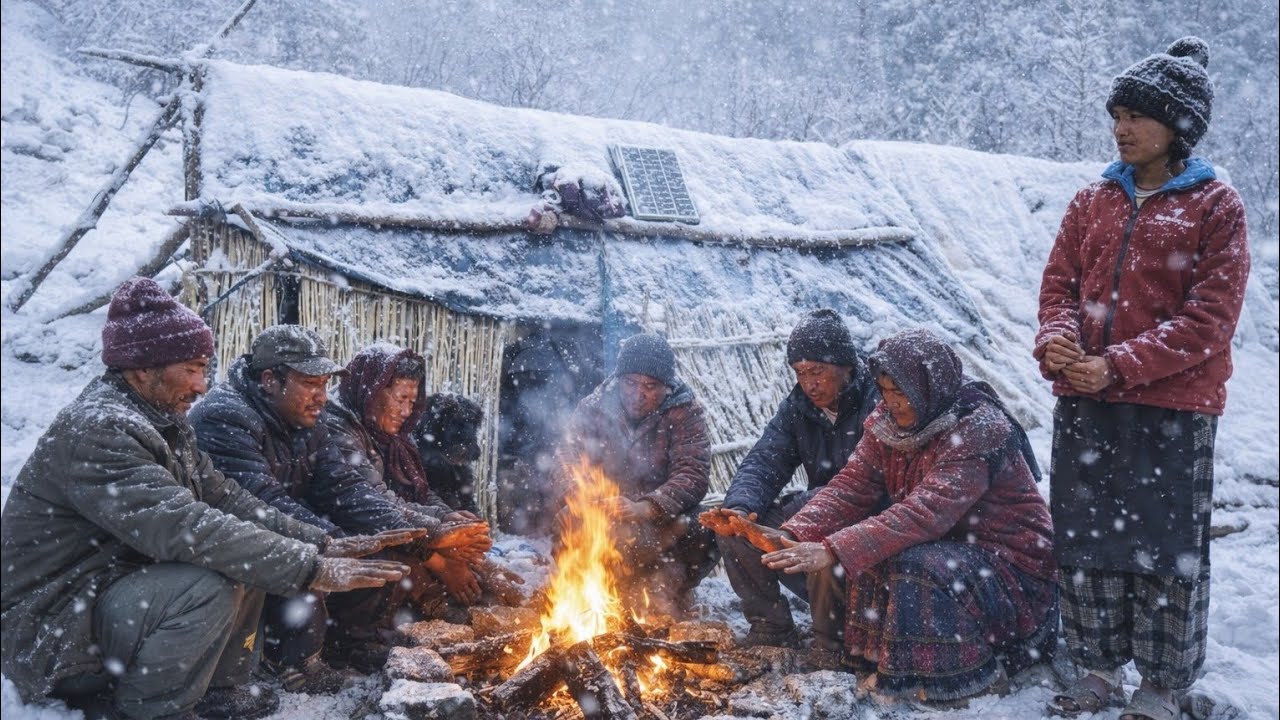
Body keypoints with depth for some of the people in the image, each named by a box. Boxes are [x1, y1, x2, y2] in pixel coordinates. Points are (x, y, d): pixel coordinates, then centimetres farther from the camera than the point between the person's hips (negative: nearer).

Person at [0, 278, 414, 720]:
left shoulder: (165, 423, 5)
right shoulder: (97, 430, -25)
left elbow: (224, 498, 0)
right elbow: (184, 528, -34)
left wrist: (322, 545, -10)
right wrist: (311, 569, -34)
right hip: (50, 632, -9)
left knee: (245, 555, 2)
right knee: (211, 585, -29)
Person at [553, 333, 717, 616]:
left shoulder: (685, 412, -7)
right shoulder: (593, 407, 1)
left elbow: (693, 474, -19)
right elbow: (568, 459, -6)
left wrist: (645, 508, -37)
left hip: (663, 517, -2)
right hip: (603, 516, 2)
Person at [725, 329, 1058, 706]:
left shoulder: (978, 429, -26)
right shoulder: (888, 423, -2)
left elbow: (925, 512, -37)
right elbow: (851, 486, -11)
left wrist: (833, 551, -45)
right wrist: (792, 535, -28)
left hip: (1012, 564, -7)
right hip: (951, 546, 7)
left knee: (914, 567, -31)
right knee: (868, 551, -14)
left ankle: (969, 675, -9)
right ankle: (882, 657, 4)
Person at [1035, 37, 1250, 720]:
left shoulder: (1215, 206, -3)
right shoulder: (1093, 200, 9)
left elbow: (1210, 317, -11)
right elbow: (1059, 282, 9)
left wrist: (1121, 365, -20)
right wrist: (1056, 338, -13)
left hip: (1172, 405, -4)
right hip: (1084, 401, 5)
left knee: (1165, 547, 6)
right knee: (1086, 539, 12)